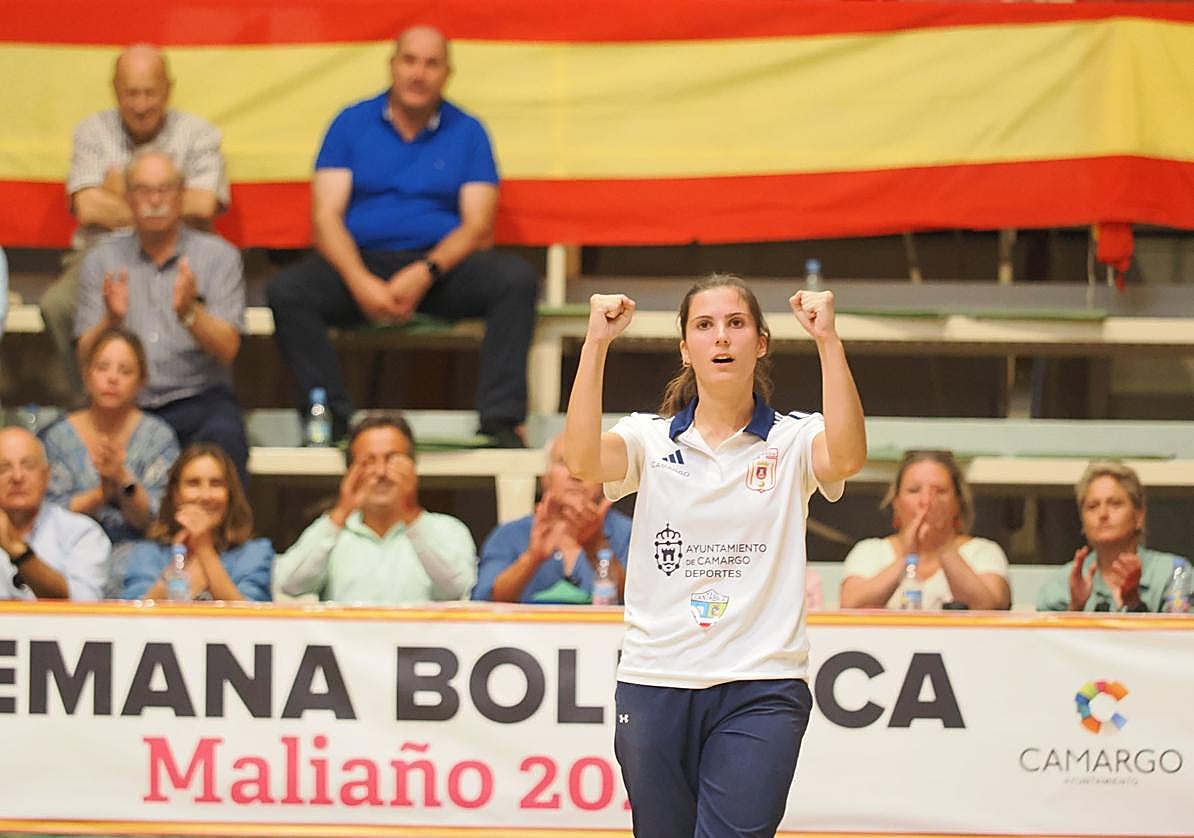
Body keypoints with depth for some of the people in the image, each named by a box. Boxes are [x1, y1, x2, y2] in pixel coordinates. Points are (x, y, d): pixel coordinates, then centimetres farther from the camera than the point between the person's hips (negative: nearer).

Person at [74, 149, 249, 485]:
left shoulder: (218, 255, 8)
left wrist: (189, 312, -21)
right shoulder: (103, 259, 13)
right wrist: (112, 319, -15)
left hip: (198, 398, -1)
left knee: (223, 437, -35)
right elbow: (87, 355, 5)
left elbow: (226, 349, -3)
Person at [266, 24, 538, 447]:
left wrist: (426, 273, -20)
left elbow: (478, 226, 0)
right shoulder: (352, 124, 8)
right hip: (360, 263, 0)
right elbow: (326, 217, -1)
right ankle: (330, 422, -27)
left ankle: (502, 421, -30)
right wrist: (360, 282, -20)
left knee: (517, 279, -28)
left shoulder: (467, 132, 9)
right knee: (285, 289, -29)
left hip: (442, 264, 0)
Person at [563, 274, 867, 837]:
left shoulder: (793, 441, 4)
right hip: (654, 683, 2)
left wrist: (827, 340, -24)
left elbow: (846, 456, -19)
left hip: (761, 691, -2)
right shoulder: (651, 439, 7)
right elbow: (583, 461, -14)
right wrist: (596, 344, -20)